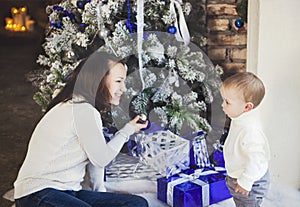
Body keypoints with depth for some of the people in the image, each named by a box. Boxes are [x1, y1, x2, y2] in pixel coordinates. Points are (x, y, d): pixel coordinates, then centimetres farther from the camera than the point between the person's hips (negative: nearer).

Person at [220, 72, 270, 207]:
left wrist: (245, 182, -25)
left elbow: (255, 160, -34)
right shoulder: (240, 120, -4)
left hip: (251, 182, -9)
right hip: (237, 176, 10)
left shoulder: (250, 131, -36)